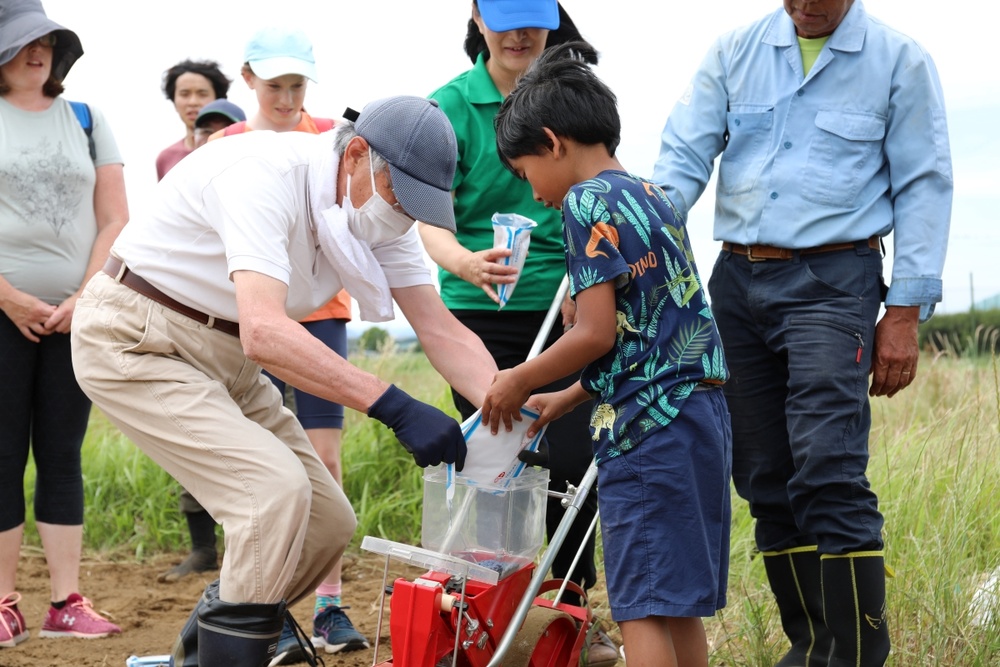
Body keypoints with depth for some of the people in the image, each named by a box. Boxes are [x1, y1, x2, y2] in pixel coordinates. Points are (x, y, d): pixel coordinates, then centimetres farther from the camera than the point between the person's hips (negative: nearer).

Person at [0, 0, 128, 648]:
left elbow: (115, 220, 6)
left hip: (79, 317, 2)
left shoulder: (86, 120, 10)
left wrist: (84, 298, -5)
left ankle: (67, 603, 4)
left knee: (63, 456, 3)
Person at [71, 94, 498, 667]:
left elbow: (442, 330, -6)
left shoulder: (384, 213, -4)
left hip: (226, 358, 9)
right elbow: (264, 332, -42)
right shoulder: (264, 175, -30)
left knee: (328, 524, 4)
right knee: (277, 491, -25)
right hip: (135, 341, -9)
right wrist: (395, 407, -46)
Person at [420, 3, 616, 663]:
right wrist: (464, 262, -33)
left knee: (571, 456, -2)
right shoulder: (451, 105, -4)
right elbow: (433, 221, -12)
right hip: (480, 312, -2)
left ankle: (575, 606, 14)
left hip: (565, 308, 2)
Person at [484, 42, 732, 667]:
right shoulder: (653, 196, 18)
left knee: (641, 604, -7)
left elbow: (598, 333, -16)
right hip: (699, 408, 9)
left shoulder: (588, 200, -9)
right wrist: (566, 398, 21)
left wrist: (520, 382, -2)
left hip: (649, 424, -9)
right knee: (678, 602, 13)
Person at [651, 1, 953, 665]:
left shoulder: (900, 62, 0)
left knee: (828, 473, -17)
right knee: (764, 479, 7)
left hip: (831, 282, -5)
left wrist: (905, 313, -7)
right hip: (737, 281, 5)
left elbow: (923, 188, -1)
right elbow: (685, 156, 3)